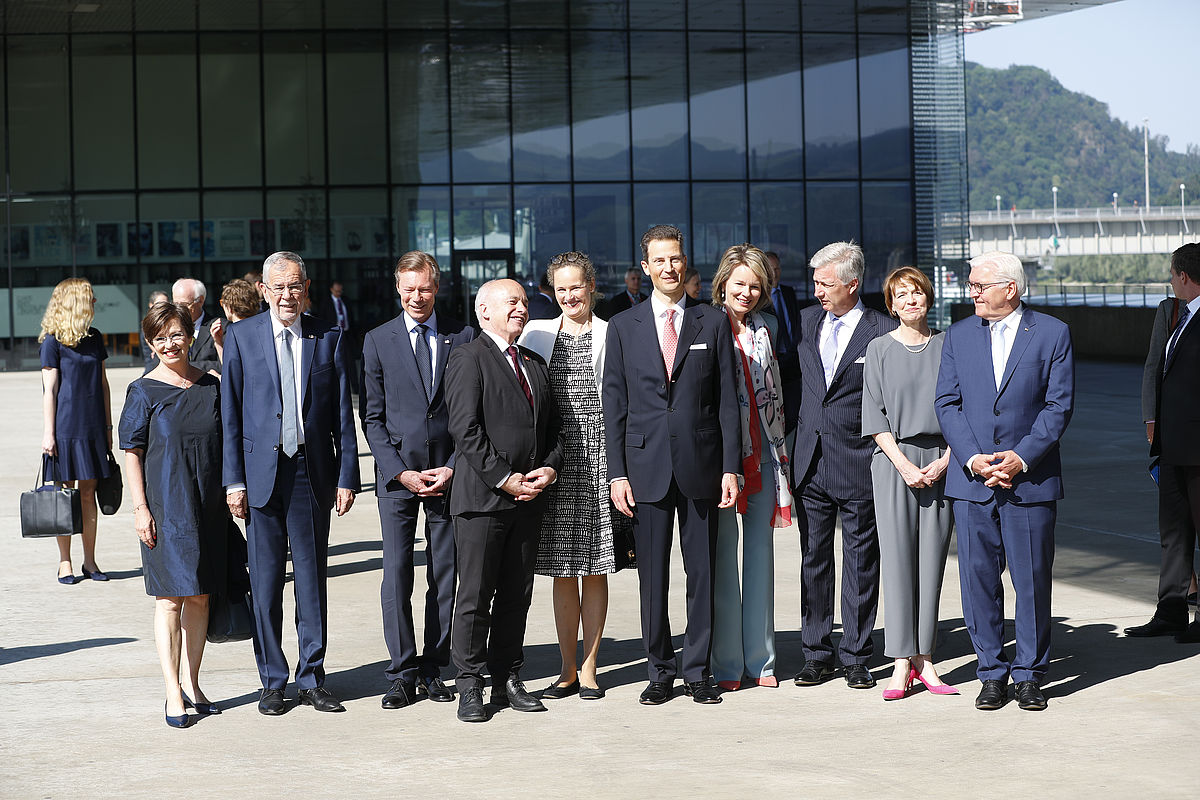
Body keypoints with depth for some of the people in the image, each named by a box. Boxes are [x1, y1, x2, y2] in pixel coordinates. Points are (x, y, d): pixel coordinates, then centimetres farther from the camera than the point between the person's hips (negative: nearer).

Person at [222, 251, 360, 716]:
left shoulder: (328, 339, 5)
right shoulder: (241, 337, 3)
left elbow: (343, 414, 5)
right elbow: (230, 414, 2)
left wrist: (347, 476, -1)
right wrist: (233, 479, -4)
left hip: (313, 473, 1)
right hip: (262, 473, -1)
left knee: (312, 579, 6)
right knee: (265, 581, 4)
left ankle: (312, 679, 15)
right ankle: (272, 682, 13)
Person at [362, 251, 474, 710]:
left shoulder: (462, 338, 4)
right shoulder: (378, 341, 4)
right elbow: (374, 417, 3)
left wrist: (454, 468, -6)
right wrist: (400, 472, -7)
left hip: (449, 474, 1)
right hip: (397, 474, -1)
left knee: (445, 577, 4)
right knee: (396, 576, -5)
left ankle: (433, 670, 13)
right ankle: (402, 674, 2)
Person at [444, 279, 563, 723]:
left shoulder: (534, 363, 19)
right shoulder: (468, 358, -4)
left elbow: (552, 424, 19)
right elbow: (466, 429, -12)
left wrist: (550, 467, 0)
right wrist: (503, 479, -15)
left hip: (529, 497, 7)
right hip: (482, 497, -6)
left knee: (517, 594, 9)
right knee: (475, 595, -3)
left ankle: (507, 678, 16)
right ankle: (470, 686, 4)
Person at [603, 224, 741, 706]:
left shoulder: (714, 324, 6)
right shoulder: (623, 327, 7)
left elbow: (727, 399, 5)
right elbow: (614, 404, 6)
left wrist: (731, 467, -2)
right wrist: (617, 472, -2)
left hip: (701, 465, 0)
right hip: (647, 464, 0)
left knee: (702, 572, 4)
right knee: (652, 576, 3)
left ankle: (697, 671, 13)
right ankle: (660, 672, 13)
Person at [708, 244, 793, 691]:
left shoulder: (767, 328, 13)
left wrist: (780, 449, 13)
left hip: (764, 453, 4)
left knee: (760, 551, 7)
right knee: (722, 554, -2)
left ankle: (760, 659, 13)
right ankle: (727, 663, 4)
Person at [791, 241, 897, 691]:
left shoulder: (884, 332, -6)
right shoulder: (805, 321, 8)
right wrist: (791, 437, 14)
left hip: (858, 464, -4)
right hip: (810, 463, 5)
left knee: (860, 564, 4)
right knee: (813, 560, 8)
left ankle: (856, 657, 12)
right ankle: (817, 654, 17)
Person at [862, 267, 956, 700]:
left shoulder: (947, 346, 7)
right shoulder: (880, 349, 3)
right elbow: (876, 416, 0)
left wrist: (945, 461, -6)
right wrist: (905, 465, -10)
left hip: (940, 461, 1)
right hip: (894, 460, -1)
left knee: (932, 559, 1)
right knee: (898, 559, -4)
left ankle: (924, 657, 7)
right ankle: (902, 662, -2)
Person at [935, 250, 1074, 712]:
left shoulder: (1052, 334, 1)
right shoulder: (959, 336, 9)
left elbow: (1059, 405, -3)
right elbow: (947, 403, 5)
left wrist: (1022, 457, -13)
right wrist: (971, 458, -9)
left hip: (1031, 479, -2)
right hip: (972, 480, 2)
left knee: (1032, 580, 1)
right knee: (978, 579, 3)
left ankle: (1029, 676, 13)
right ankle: (992, 673, 13)